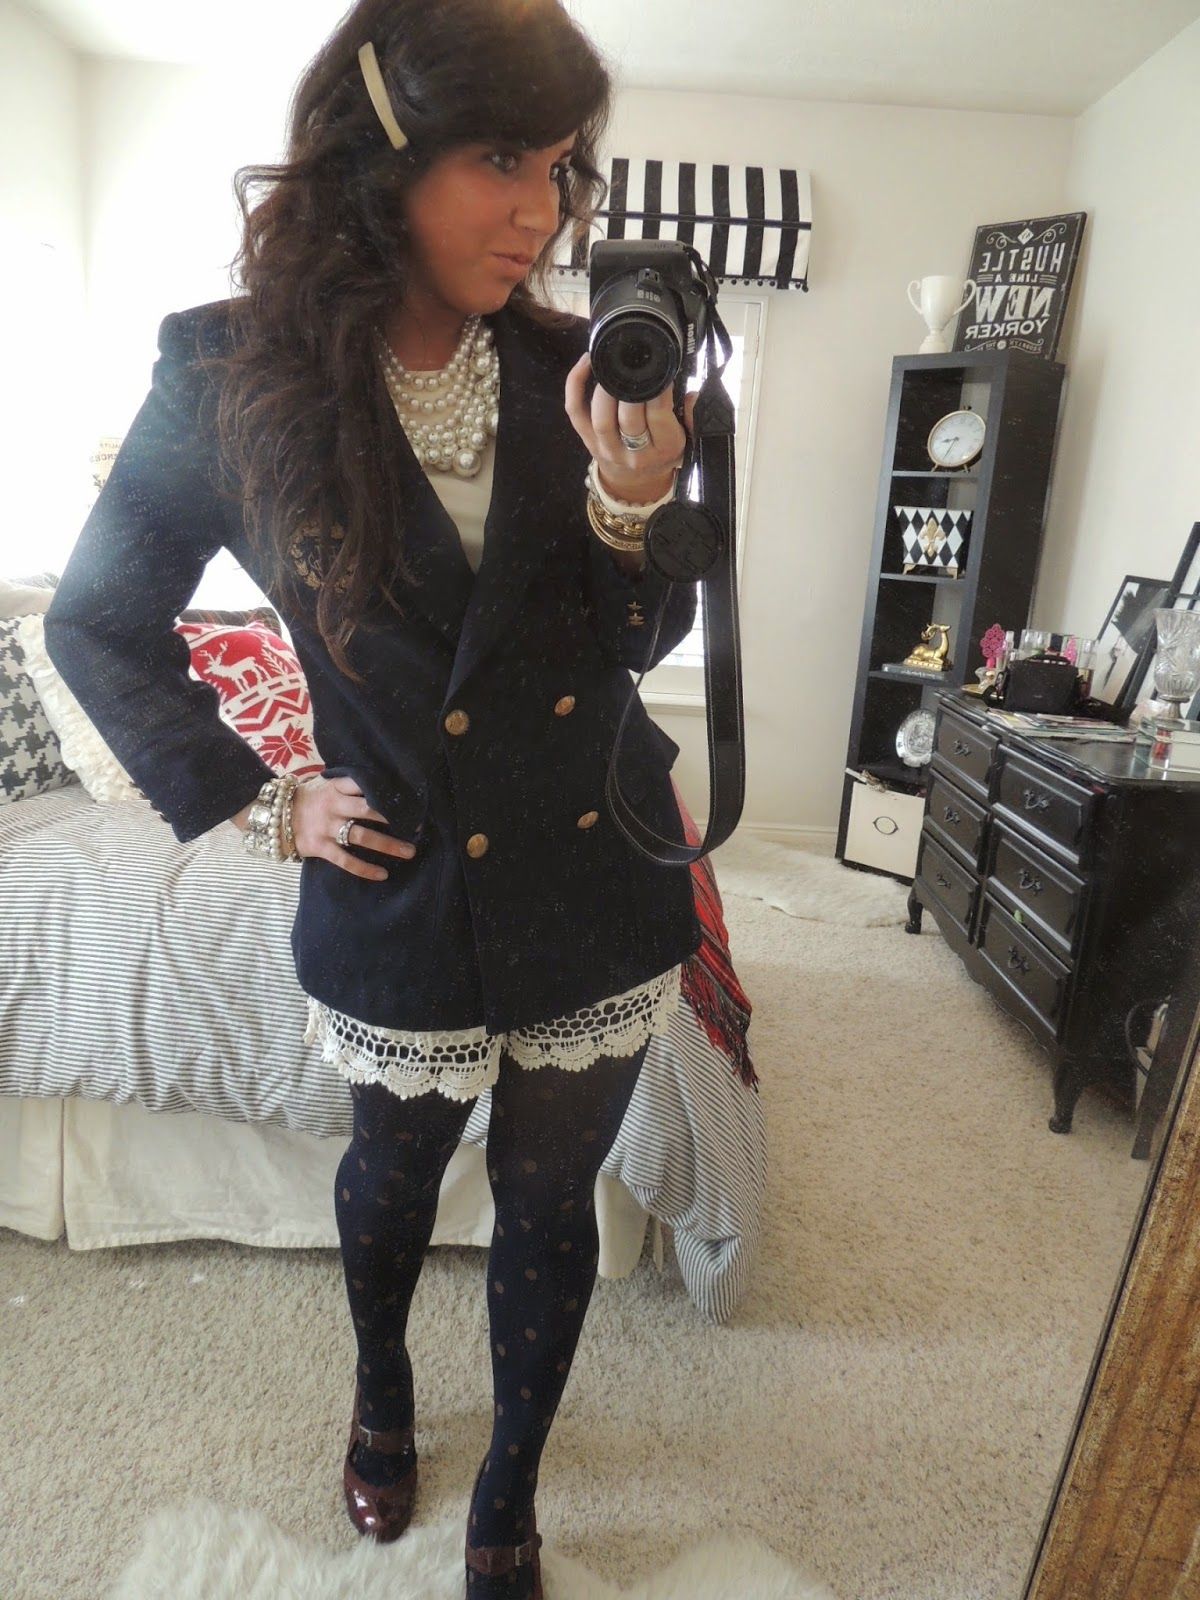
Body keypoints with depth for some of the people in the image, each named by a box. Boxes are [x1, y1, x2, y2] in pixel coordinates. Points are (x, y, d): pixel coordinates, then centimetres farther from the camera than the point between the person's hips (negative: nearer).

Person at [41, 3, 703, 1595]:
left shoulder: (571, 371, -4)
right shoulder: (235, 372, -10)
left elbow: (646, 640, 0)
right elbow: (97, 622, 1)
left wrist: (632, 502, -20)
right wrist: (256, 800, -5)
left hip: (604, 883, 2)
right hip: (401, 905, -1)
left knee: (549, 1199, 18)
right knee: (394, 1177, 24)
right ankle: (383, 1388, 61)